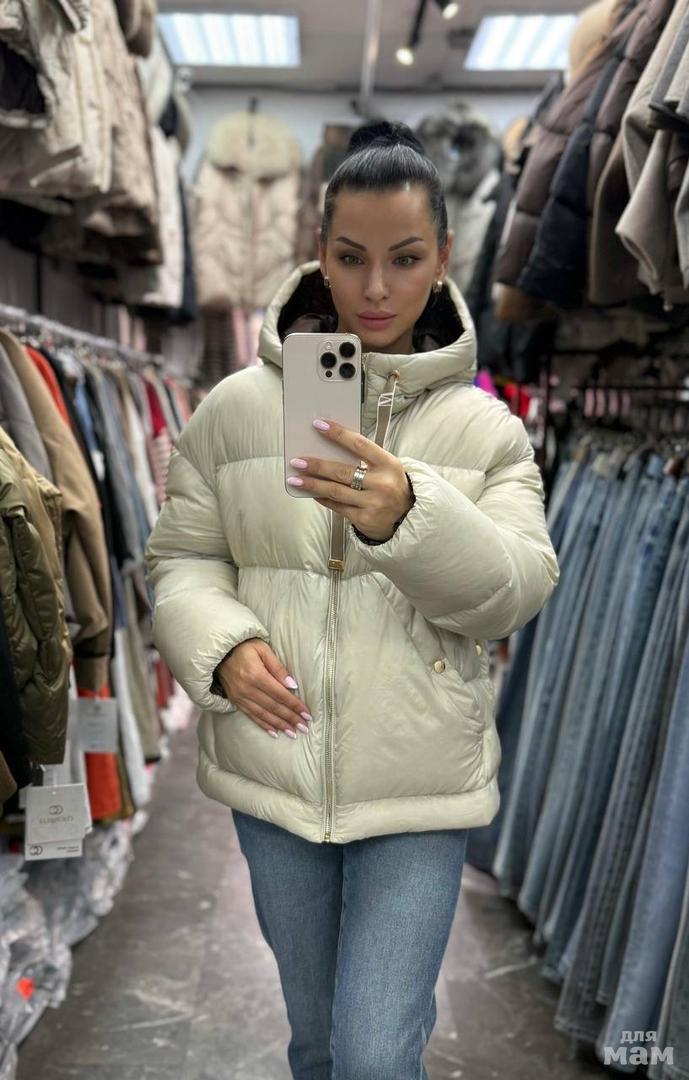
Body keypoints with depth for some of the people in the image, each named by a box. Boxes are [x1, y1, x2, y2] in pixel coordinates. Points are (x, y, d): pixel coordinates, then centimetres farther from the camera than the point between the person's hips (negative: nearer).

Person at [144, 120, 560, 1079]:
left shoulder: (485, 426, -1)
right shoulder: (238, 406, -1)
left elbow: (515, 591, -11)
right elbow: (182, 557, 5)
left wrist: (409, 517, -30)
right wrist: (222, 646, -15)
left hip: (419, 782, -1)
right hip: (276, 768, 2)